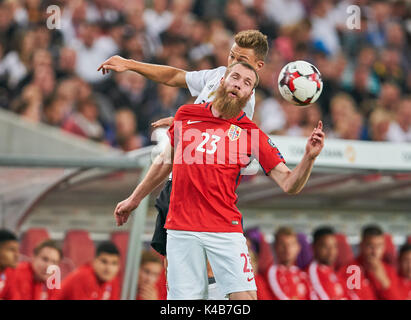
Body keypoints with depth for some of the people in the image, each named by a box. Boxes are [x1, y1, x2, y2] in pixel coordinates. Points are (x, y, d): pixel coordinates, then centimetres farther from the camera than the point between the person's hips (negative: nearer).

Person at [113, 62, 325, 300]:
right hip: (181, 229, 1)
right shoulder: (187, 115, 10)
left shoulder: (252, 134, 3)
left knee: (245, 296, -13)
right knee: (185, 297, -5)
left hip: (225, 229, -1)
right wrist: (135, 199, 33)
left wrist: (309, 157, -20)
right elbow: (167, 160, 25)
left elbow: (289, 184, -2)